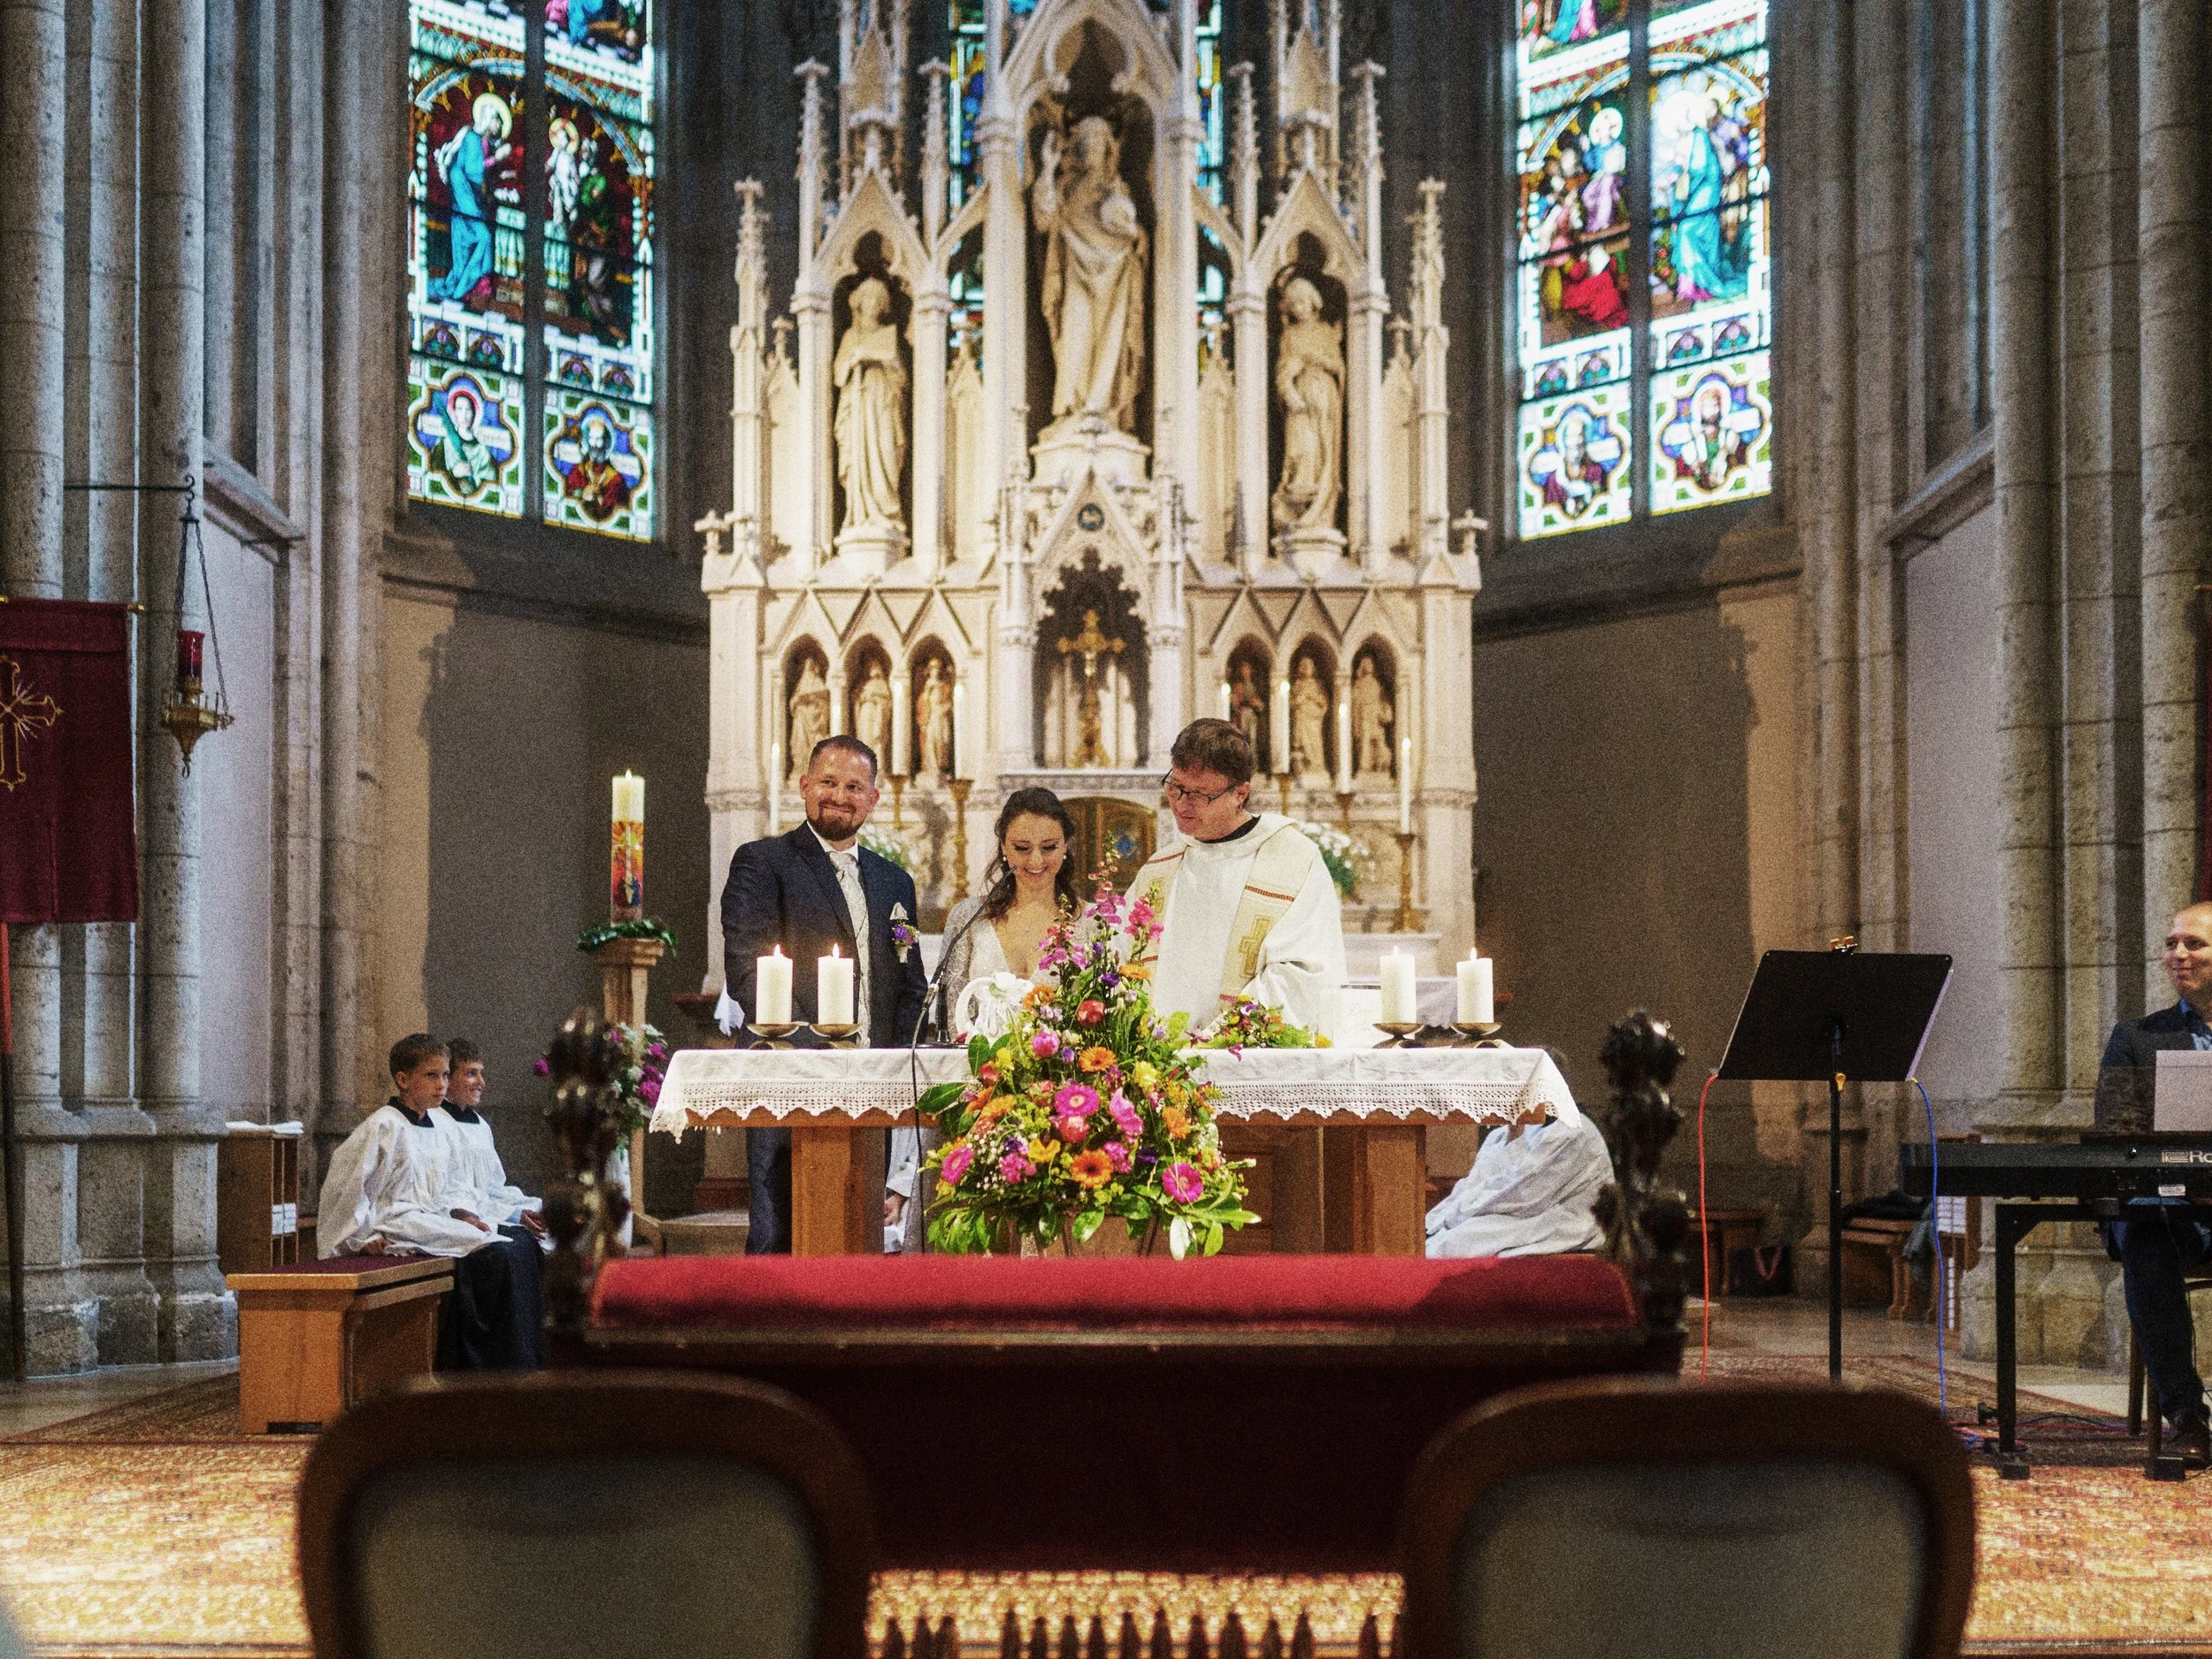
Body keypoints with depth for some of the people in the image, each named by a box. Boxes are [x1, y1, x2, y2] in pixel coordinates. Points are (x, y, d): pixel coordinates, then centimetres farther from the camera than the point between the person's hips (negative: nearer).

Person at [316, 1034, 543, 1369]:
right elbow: (346, 1185, -8)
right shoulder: (383, 1127, -8)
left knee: (522, 1243, -13)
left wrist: (462, 1213, 5)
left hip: (435, 1220, 8)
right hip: (399, 1225, -8)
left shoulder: (439, 1130, 16)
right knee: (496, 1251, -25)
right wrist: (364, 1237, -10)